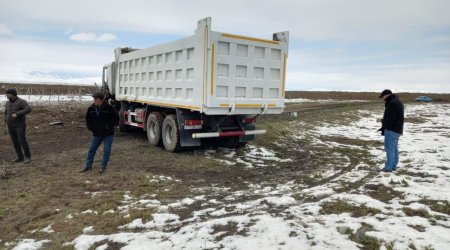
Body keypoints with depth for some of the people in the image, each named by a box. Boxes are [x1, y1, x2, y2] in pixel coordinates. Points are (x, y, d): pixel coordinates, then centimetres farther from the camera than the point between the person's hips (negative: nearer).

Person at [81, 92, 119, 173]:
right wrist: (90, 127, 4)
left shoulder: (109, 108, -14)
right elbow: (87, 118, 15)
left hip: (108, 134, -4)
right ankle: (88, 166, 21)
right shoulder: (91, 108, -1)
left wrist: (110, 127, -11)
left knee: (106, 151, 1)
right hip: (96, 134, 4)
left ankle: (103, 166, 15)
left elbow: (116, 117, -6)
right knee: (91, 149, 8)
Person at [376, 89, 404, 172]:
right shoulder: (397, 102, 17)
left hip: (391, 129, -11)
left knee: (389, 148, -7)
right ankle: (394, 166, 18)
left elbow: (390, 119, -22)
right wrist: (382, 120, 11)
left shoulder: (392, 103, -18)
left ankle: (388, 167, -3)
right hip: (397, 129, 11)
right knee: (394, 148, 13)